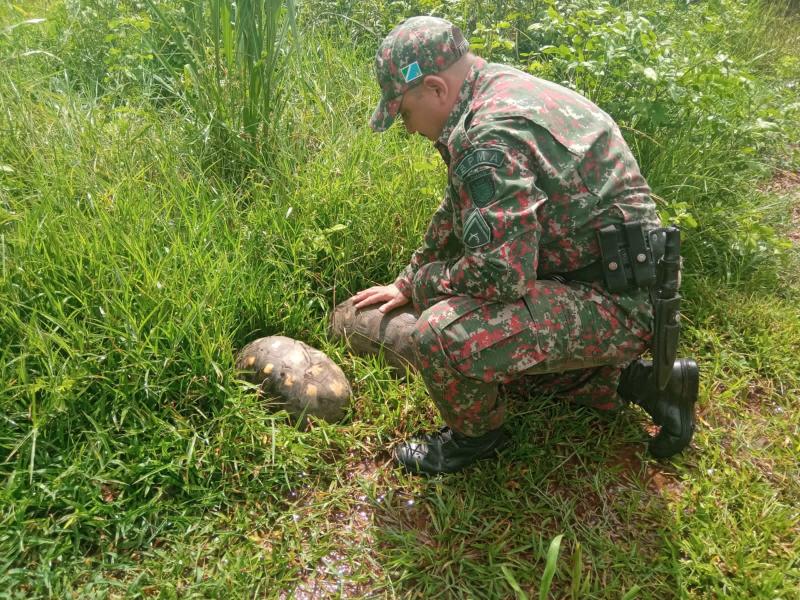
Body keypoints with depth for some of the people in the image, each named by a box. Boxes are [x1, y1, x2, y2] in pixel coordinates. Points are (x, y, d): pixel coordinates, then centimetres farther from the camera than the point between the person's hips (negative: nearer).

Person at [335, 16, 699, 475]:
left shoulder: (490, 137, -24)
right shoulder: (499, 89, 10)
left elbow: (499, 274, -29)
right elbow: (457, 213, 20)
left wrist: (421, 282, -9)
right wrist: (405, 284, 23)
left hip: (614, 303, -11)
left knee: (441, 334, -25)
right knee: (503, 340, 30)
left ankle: (476, 433, 6)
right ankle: (638, 381, 21)